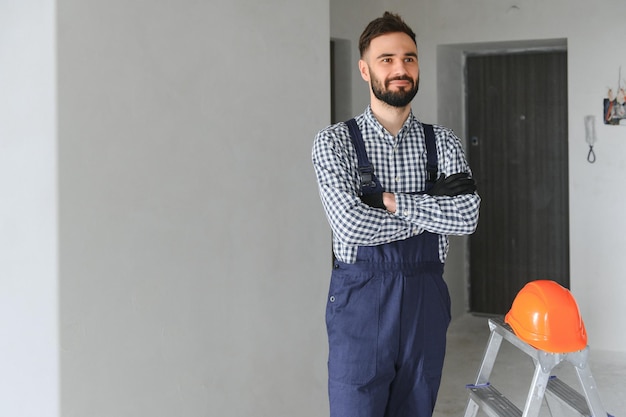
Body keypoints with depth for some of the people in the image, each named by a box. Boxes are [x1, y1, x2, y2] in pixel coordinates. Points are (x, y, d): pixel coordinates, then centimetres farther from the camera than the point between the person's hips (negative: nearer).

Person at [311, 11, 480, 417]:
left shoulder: (443, 142, 6)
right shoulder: (335, 141, -3)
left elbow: (467, 216, -10)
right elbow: (351, 224, -18)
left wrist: (391, 200, -15)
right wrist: (434, 211, -9)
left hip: (426, 301, 3)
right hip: (360, 300, -3)